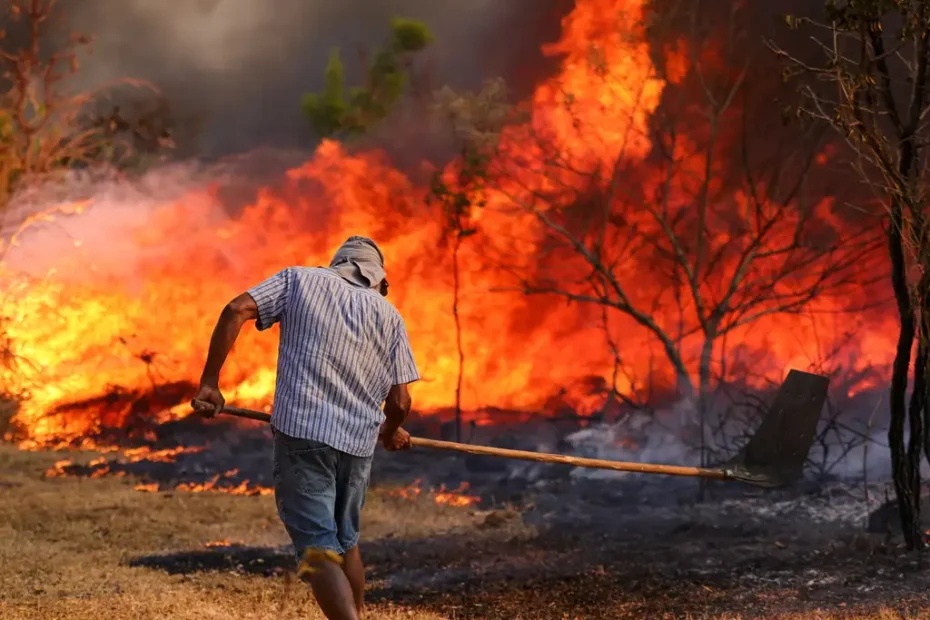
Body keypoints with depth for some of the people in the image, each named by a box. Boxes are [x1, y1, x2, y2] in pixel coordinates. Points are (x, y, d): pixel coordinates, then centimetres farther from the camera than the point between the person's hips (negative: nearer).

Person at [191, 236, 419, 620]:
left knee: (320, 551, -7)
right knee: (345, 541, 24)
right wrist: (391, 431, 28)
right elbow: (399, 401, 6)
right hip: (358, 442, 3)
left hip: (301, 432, -3)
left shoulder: (300, 279, 9)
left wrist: (209, 382, -2)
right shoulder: (389, 315, 11)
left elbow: (236, 311, -6)